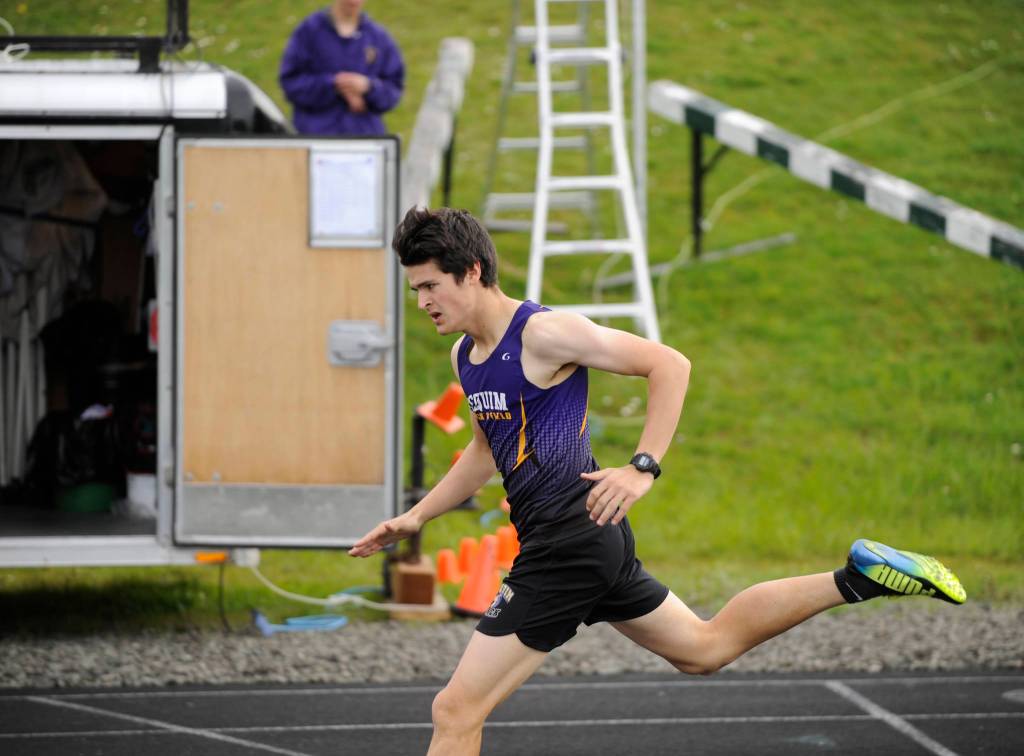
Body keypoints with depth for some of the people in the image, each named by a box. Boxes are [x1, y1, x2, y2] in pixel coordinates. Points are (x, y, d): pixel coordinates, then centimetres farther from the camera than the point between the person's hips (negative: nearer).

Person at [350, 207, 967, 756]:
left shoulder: (542, 332, -15)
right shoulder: (467, 356, 12)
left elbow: (670, 365, -15)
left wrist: (643, 469, -21)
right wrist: (415, 518, 20)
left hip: (569, 542, -10)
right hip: (590, 539, 10)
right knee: (706, 647, 22)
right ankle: (858, 579, 22)